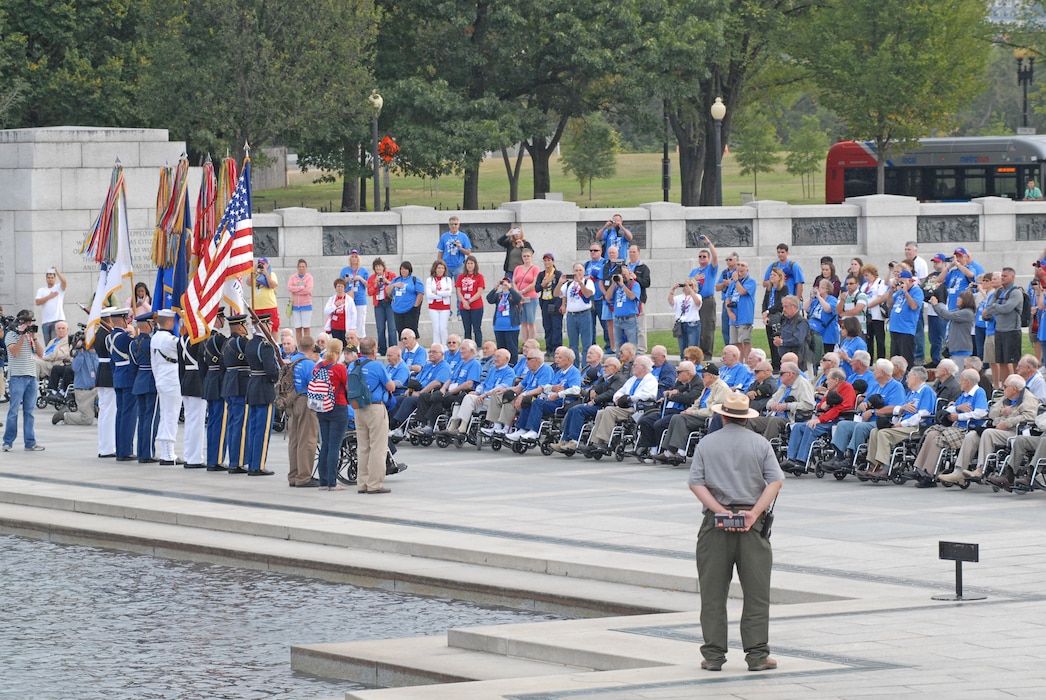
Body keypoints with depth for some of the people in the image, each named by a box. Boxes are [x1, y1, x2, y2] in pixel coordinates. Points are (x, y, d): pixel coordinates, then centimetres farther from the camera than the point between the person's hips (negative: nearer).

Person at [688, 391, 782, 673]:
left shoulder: (706, 444, 4)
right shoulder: (760, 444, 3)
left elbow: (695, 483, -5)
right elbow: (775, 481, -7)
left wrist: (720, 510, -10)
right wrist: (754, 512, -12)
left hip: (716, 522, 0)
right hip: (752, 523, 0)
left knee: (713, 593, 5)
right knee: (756, 592, 3)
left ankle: (713, 655, 4)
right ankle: (757, 655, 0)